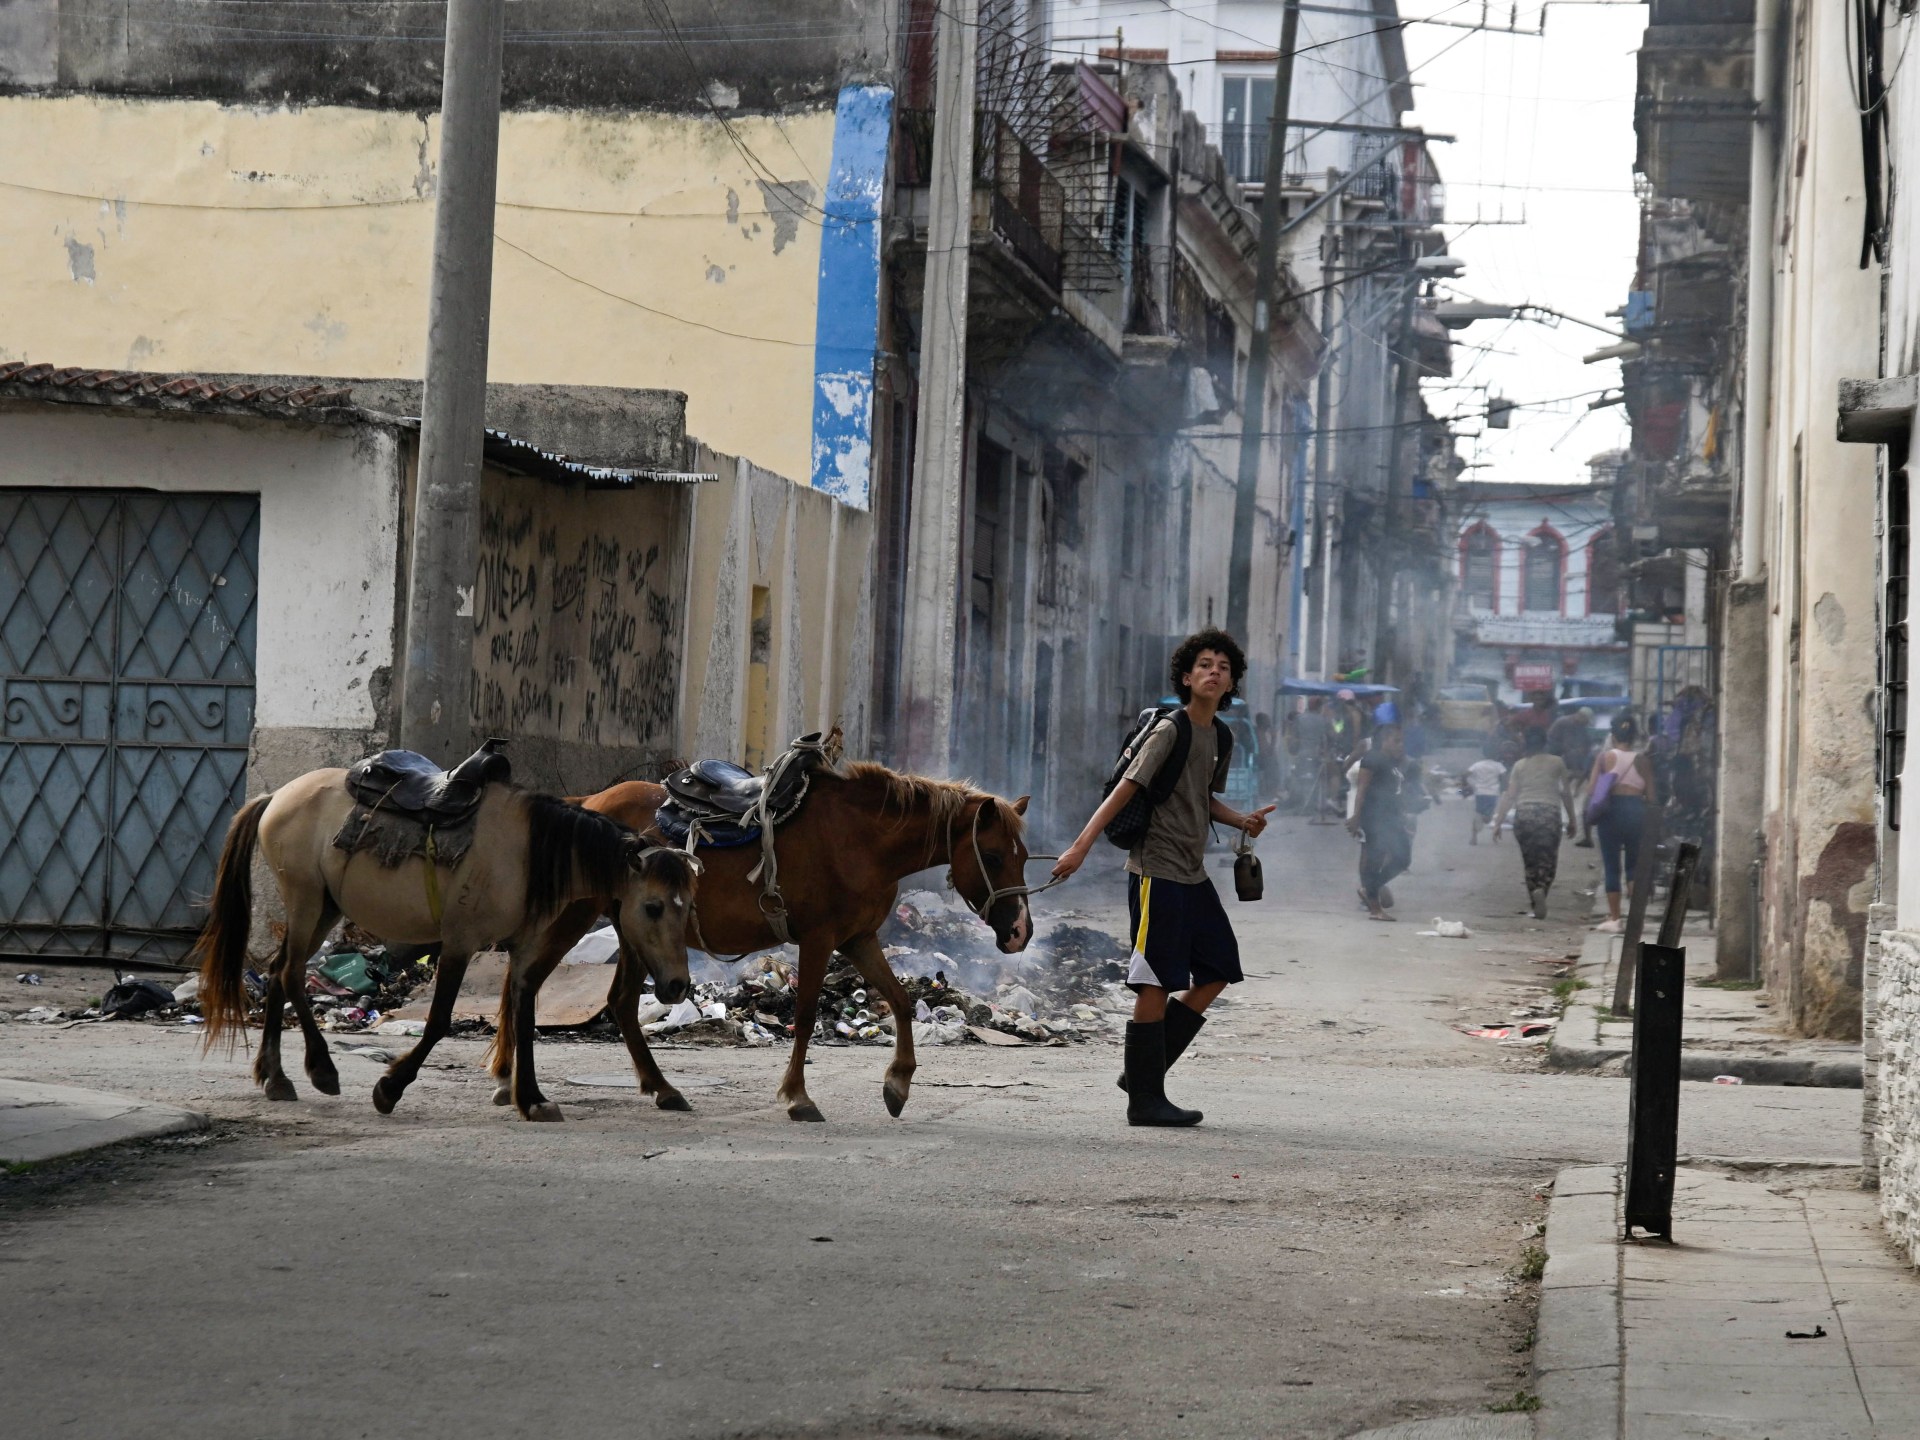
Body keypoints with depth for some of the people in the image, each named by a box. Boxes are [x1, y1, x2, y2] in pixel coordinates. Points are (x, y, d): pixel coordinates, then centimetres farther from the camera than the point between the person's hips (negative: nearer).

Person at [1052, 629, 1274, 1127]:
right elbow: (1126, 789, -16)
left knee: (1218, 971, 10)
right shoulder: (1170, 731, -11)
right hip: (1157, 871, -9)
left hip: (1193, 875, 9)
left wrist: (1241, 821, 8)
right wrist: (1081, 847, -22)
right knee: (1158, 983, -7)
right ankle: (1145, 1099, 0)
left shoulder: (1217, 737, 13)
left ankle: (1146, 1071, 16)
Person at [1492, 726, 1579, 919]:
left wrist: (1498, 822, 7)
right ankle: (1540, 890, -24)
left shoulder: (1519, 765, 9)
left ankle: (1535, 904, 7)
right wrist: (1572, 819, 17)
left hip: (1524, 814, 2)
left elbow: (1510, 796, 4)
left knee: (1530, 861, 11)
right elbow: (1566, 793, 8)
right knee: (1547, 860, 3)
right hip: (1549, 814, -2)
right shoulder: (1557, 763, 7)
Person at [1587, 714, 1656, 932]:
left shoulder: (1604, 757, 0)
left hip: (1611, 810, -1)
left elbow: (1591, 789, -4)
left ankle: (1614, 918, 3)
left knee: (1611, 865, 5)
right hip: (1636, 809, 1)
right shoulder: (1643, 760, 4)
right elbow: (1650, 795, 2)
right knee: (1633, 865, 12)